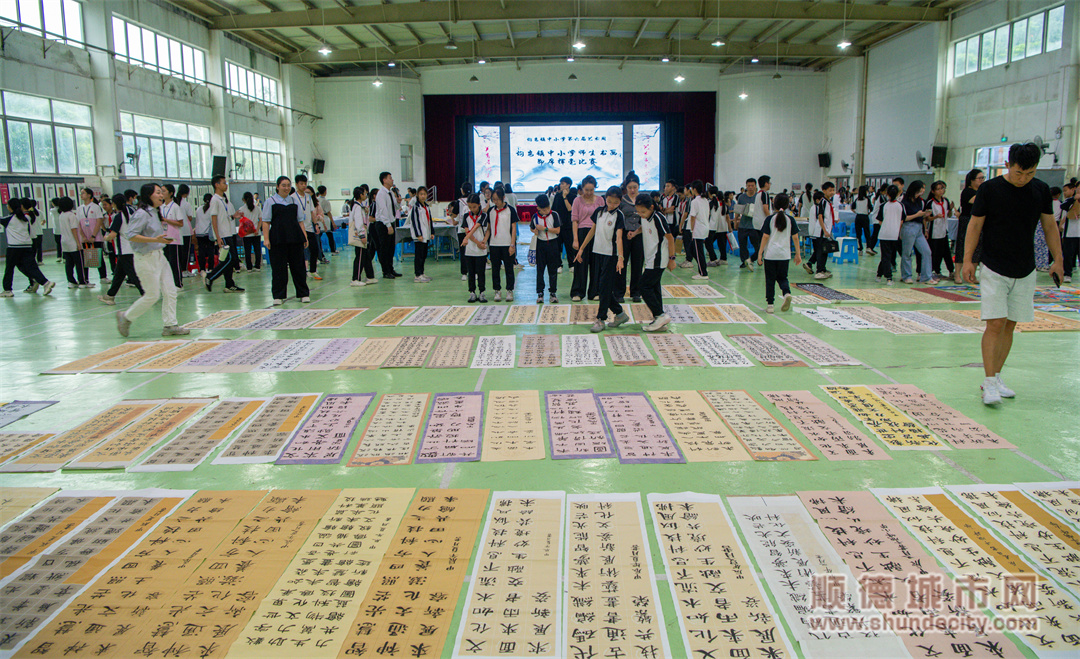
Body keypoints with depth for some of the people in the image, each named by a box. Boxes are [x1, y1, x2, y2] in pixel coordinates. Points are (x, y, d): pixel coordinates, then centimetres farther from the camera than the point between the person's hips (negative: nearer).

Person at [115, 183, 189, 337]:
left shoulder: (155, 213, 13)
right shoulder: (142, 214, -14)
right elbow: (130, 235, -21)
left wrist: (164, 239, 9)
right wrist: (155, 240, -26)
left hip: (159, 256, 9)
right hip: (146, 259, -9)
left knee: (170, 292, 4)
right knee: (152, 295, -3)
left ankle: (170, 325, 9)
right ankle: (125, 317, 16)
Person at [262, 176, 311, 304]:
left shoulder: (294, 201, 14)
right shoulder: (270, 201, 4)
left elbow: (300, 220, 15)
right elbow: (265, 222, -1)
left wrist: (305, 237, 7)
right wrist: (266, 239, -10)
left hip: (295, 239, 3)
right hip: (277, 240, -3)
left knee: (298, 266, 6)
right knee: (278, 268, 0)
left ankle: (304, 294, 15)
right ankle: (278, 296, 9)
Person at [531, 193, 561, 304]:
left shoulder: (554, 215, -6)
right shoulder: (535, 217, -1)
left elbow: (557, 230, -10)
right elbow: (532, 228, 16)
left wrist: (544, 228, -16)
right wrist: (535, 231, -7)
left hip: (553, 244, -1)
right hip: (541, 244, 1)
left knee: (553, 270, 5)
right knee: (540, 269, 2)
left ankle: (553, 292, 13)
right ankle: (540, 293, 8)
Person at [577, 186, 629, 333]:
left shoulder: (618, 215, -9)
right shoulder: (599, 211, 7)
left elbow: (618, 237, -19)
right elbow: (593, 231, 16)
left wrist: (620, 258, -29)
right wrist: (581, 248, 16)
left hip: (611, 255, -6)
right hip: (598, 252, 6)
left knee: (605, 286, -5)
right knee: (600, 286, 9)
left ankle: (601, 319, 2)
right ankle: (620, 313, 22)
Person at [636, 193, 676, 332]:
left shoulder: (659, 218, -18)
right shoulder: (644, 218, 6)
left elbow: (670, 238, -15)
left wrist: (672, 258, -12)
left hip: (658, 260, -9)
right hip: (650, 259, 9)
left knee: (645, 287, -10)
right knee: (654, 287, 10)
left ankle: (660, 315, -8)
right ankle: (659, 320, 15)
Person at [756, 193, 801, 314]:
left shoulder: (770, 219, -4)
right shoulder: (790, 219, 3)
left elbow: (765, 237, -7)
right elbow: (795, 238, 4)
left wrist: (760, 253, -2)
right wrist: (798, 253, 12)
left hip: (770, 254, -2)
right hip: (784, 254, 2)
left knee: (770, 279, 7)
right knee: (782, 277, 15)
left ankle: (770, 304, 6)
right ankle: (787, 293, -13)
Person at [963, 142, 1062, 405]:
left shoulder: (1042, 190, 4)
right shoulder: (989, 189, -7)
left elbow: (1049, 226, 12)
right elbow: (975, 225, -2)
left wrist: (1057, 260, 8)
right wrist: (968, 259, -8)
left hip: (1025, 272, 4)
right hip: (994, 269, -4)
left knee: (1010, 325, 8)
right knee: (995, 324, -10)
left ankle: (996, 377, 19)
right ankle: (989, 383, -8)